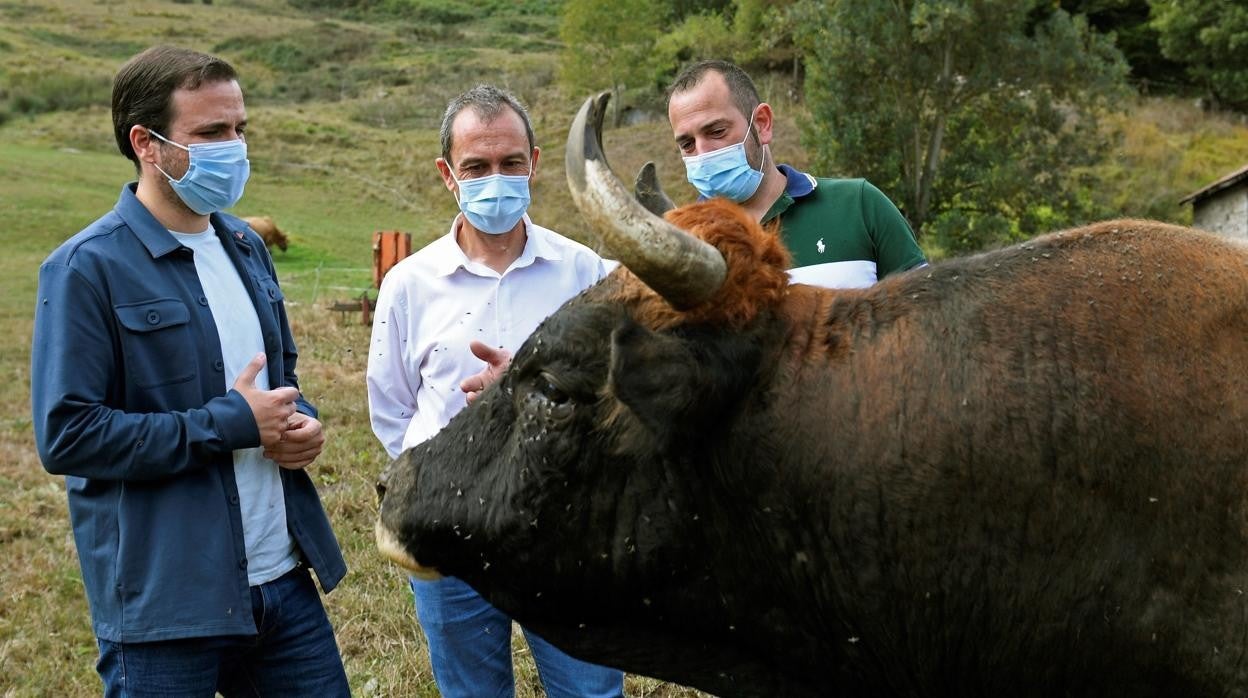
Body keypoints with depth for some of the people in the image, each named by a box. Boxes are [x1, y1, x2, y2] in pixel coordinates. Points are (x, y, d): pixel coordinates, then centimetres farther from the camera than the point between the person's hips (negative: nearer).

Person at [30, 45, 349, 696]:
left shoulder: (245, 246, 12)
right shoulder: (88, 268, -11)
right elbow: (66, 435, -17)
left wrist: (302, 423, 1)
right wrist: (230, 424, -17)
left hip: (284, 579, 6)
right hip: (166, 603, -6)